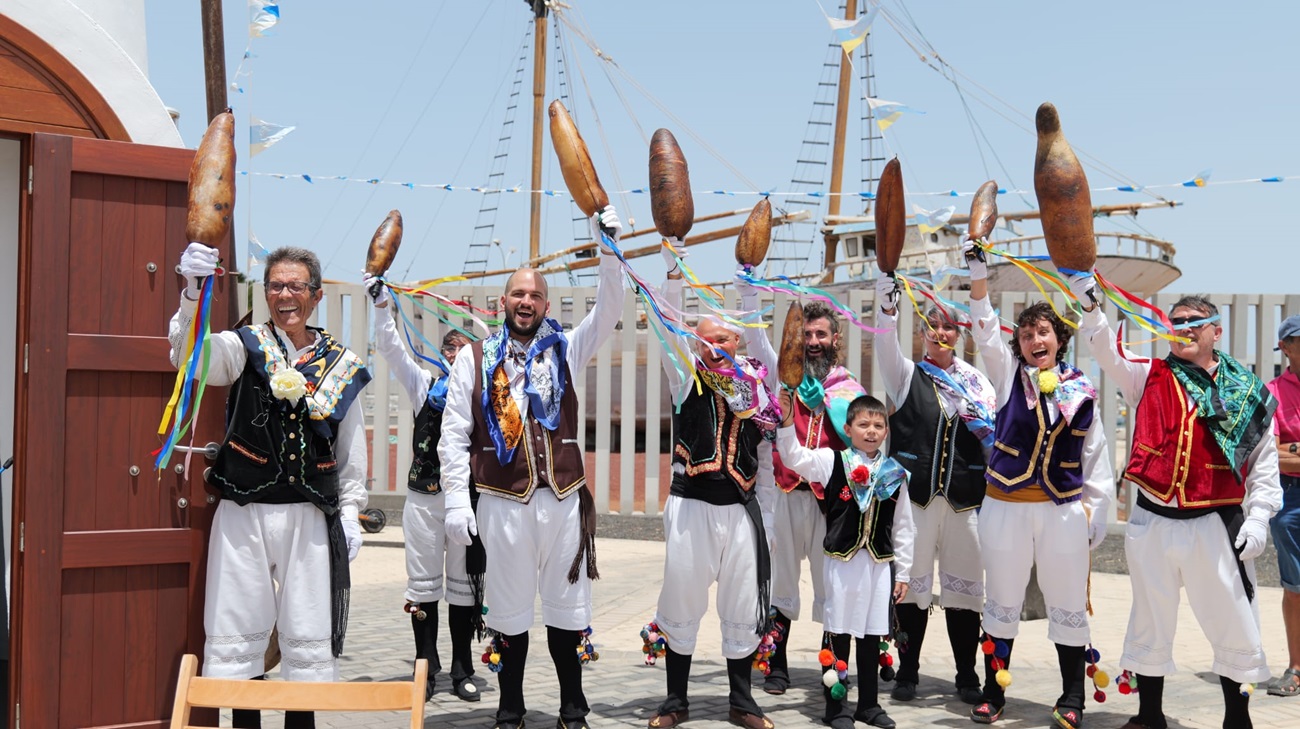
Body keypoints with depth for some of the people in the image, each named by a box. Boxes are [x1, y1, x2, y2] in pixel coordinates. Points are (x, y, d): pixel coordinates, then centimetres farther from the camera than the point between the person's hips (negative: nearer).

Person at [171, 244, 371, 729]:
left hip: (311, 519, 1)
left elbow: (352, 451, 10)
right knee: (236, 635, 5)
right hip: (243, 514, -1)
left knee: (309, 639, 7)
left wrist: (350, 511, 5)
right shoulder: (243, 348, 1)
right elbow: (190, 354, -20)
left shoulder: (341, 364, 6)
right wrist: (192, 290, -36)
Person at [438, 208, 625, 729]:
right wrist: (456, 501, -5)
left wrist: (609, 251, -17)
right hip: (502, 502, -1)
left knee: (566, 607, 9)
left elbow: (608, 313, -5)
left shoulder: (564, 351, 8)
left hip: (563, 499, 1)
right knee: (509, 609, 9)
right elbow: (454, 435, 2)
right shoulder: (474, 358, 5)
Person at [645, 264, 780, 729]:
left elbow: (754, 328, 0)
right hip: (692, 506, -2)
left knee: (743, 608, 8)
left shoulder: (753, 377, 7)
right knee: (681, 603, 5)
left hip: (740, 508, 2)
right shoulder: (687, 377, 4)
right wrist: (675, 268, -14)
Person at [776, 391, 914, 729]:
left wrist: (903, 572, 10)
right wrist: (787, 423, -25)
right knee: (839, 632, 3)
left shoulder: (895, 473, 6)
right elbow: (794, 458, -12)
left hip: (879, 563, 3)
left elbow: (903, 527, 9)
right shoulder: (833, 461, -1)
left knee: (872, 635, 11)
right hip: (842, 561, -3)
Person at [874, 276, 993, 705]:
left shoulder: (977, 382, 12)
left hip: (965, 496, 1)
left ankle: (967, 676, 16)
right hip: (915, 493, -1)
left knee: (964, 584, 4)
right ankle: (907, 671, 15)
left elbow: (998, 436, 11)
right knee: (912, 583, 2)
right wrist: (887, 282, -18)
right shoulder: (907, 374, 8)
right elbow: (886, 336, -8)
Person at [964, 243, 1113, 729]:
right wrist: (978, 271, -20)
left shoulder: (1081, 390, 5)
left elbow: (1096, 458, 8)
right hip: (1005, 507, 0)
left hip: (1064, 510, 0)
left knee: (1067, 605, 8)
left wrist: (1096, 514, 3)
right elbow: (986, 330, -8)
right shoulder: (1008, 374, 4)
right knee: (1002, 602, 10)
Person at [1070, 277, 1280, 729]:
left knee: (1235, 629, 6)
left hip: (1216, 524, -1)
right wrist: (1089, 305, -28)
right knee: (1150, 627, 13)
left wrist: (1257, 519, -4)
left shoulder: (1249, 393, 4)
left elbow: (1265, 463, 5)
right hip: (1153, 523, 1)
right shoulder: (1150, 379, 4)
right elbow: (1106, 350, -12)